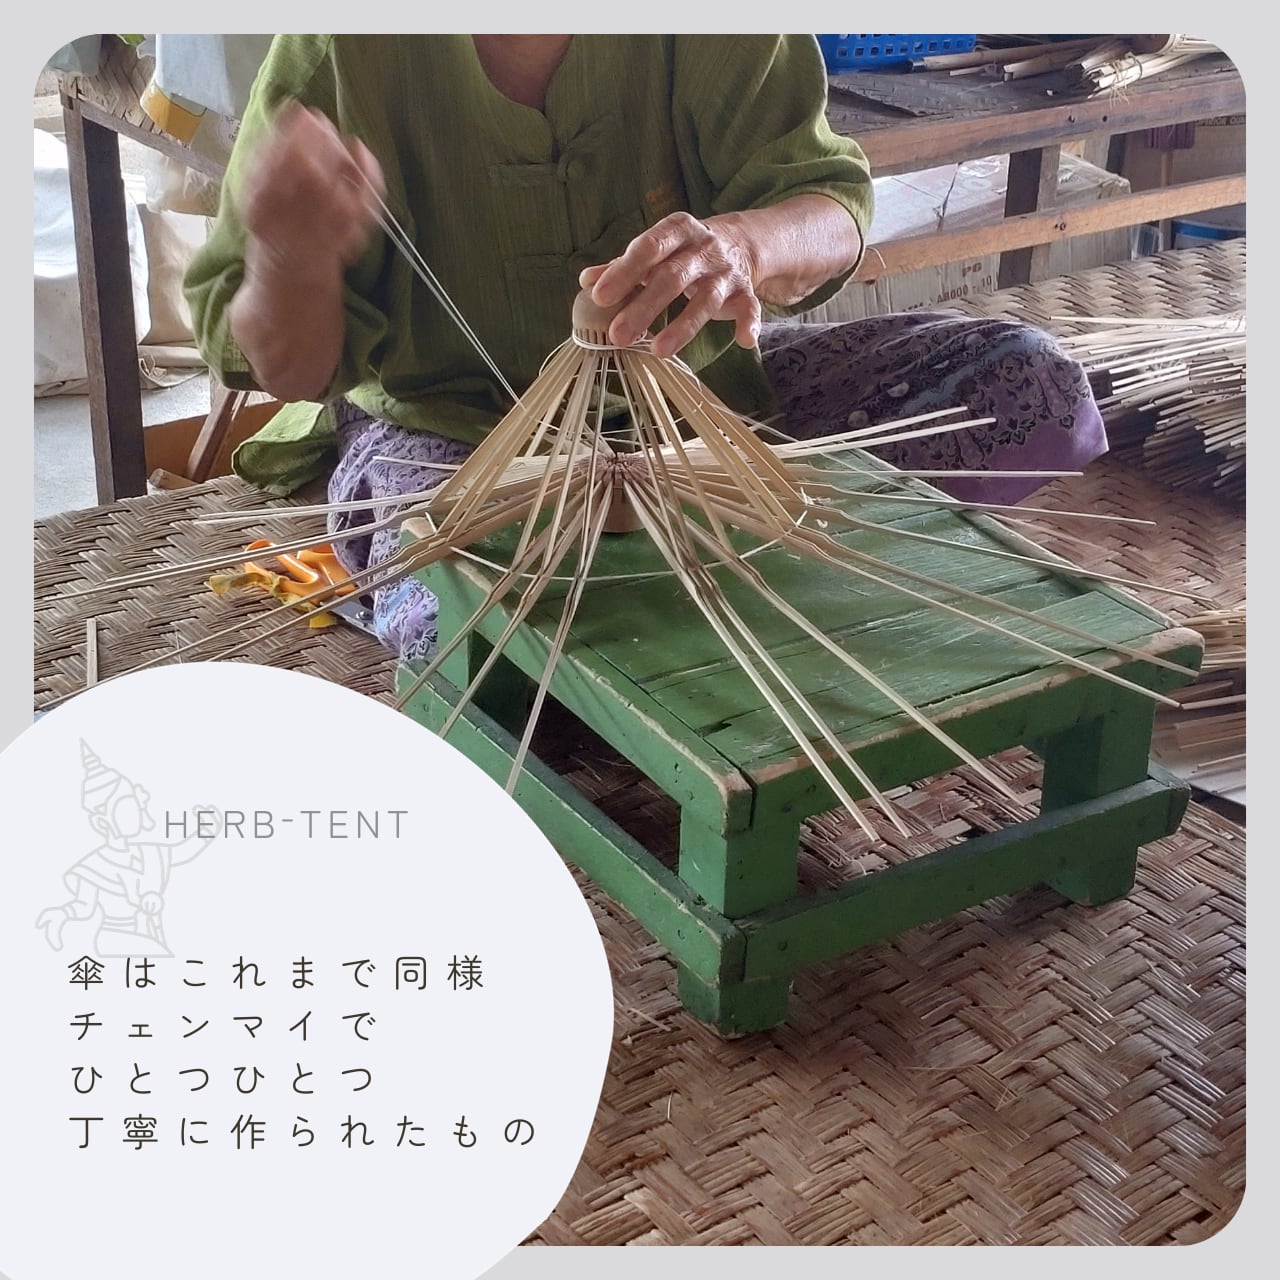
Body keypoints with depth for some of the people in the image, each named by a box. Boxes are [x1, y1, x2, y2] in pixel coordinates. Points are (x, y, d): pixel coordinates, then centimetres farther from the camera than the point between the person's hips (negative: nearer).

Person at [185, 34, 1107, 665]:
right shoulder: (346, 47, -17)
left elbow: (835, 213, -16)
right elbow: (290, 373, -15)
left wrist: (738, 244, -41)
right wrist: (289, 261, -40)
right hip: (448, 417, -2)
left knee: (1036, 388, -11)